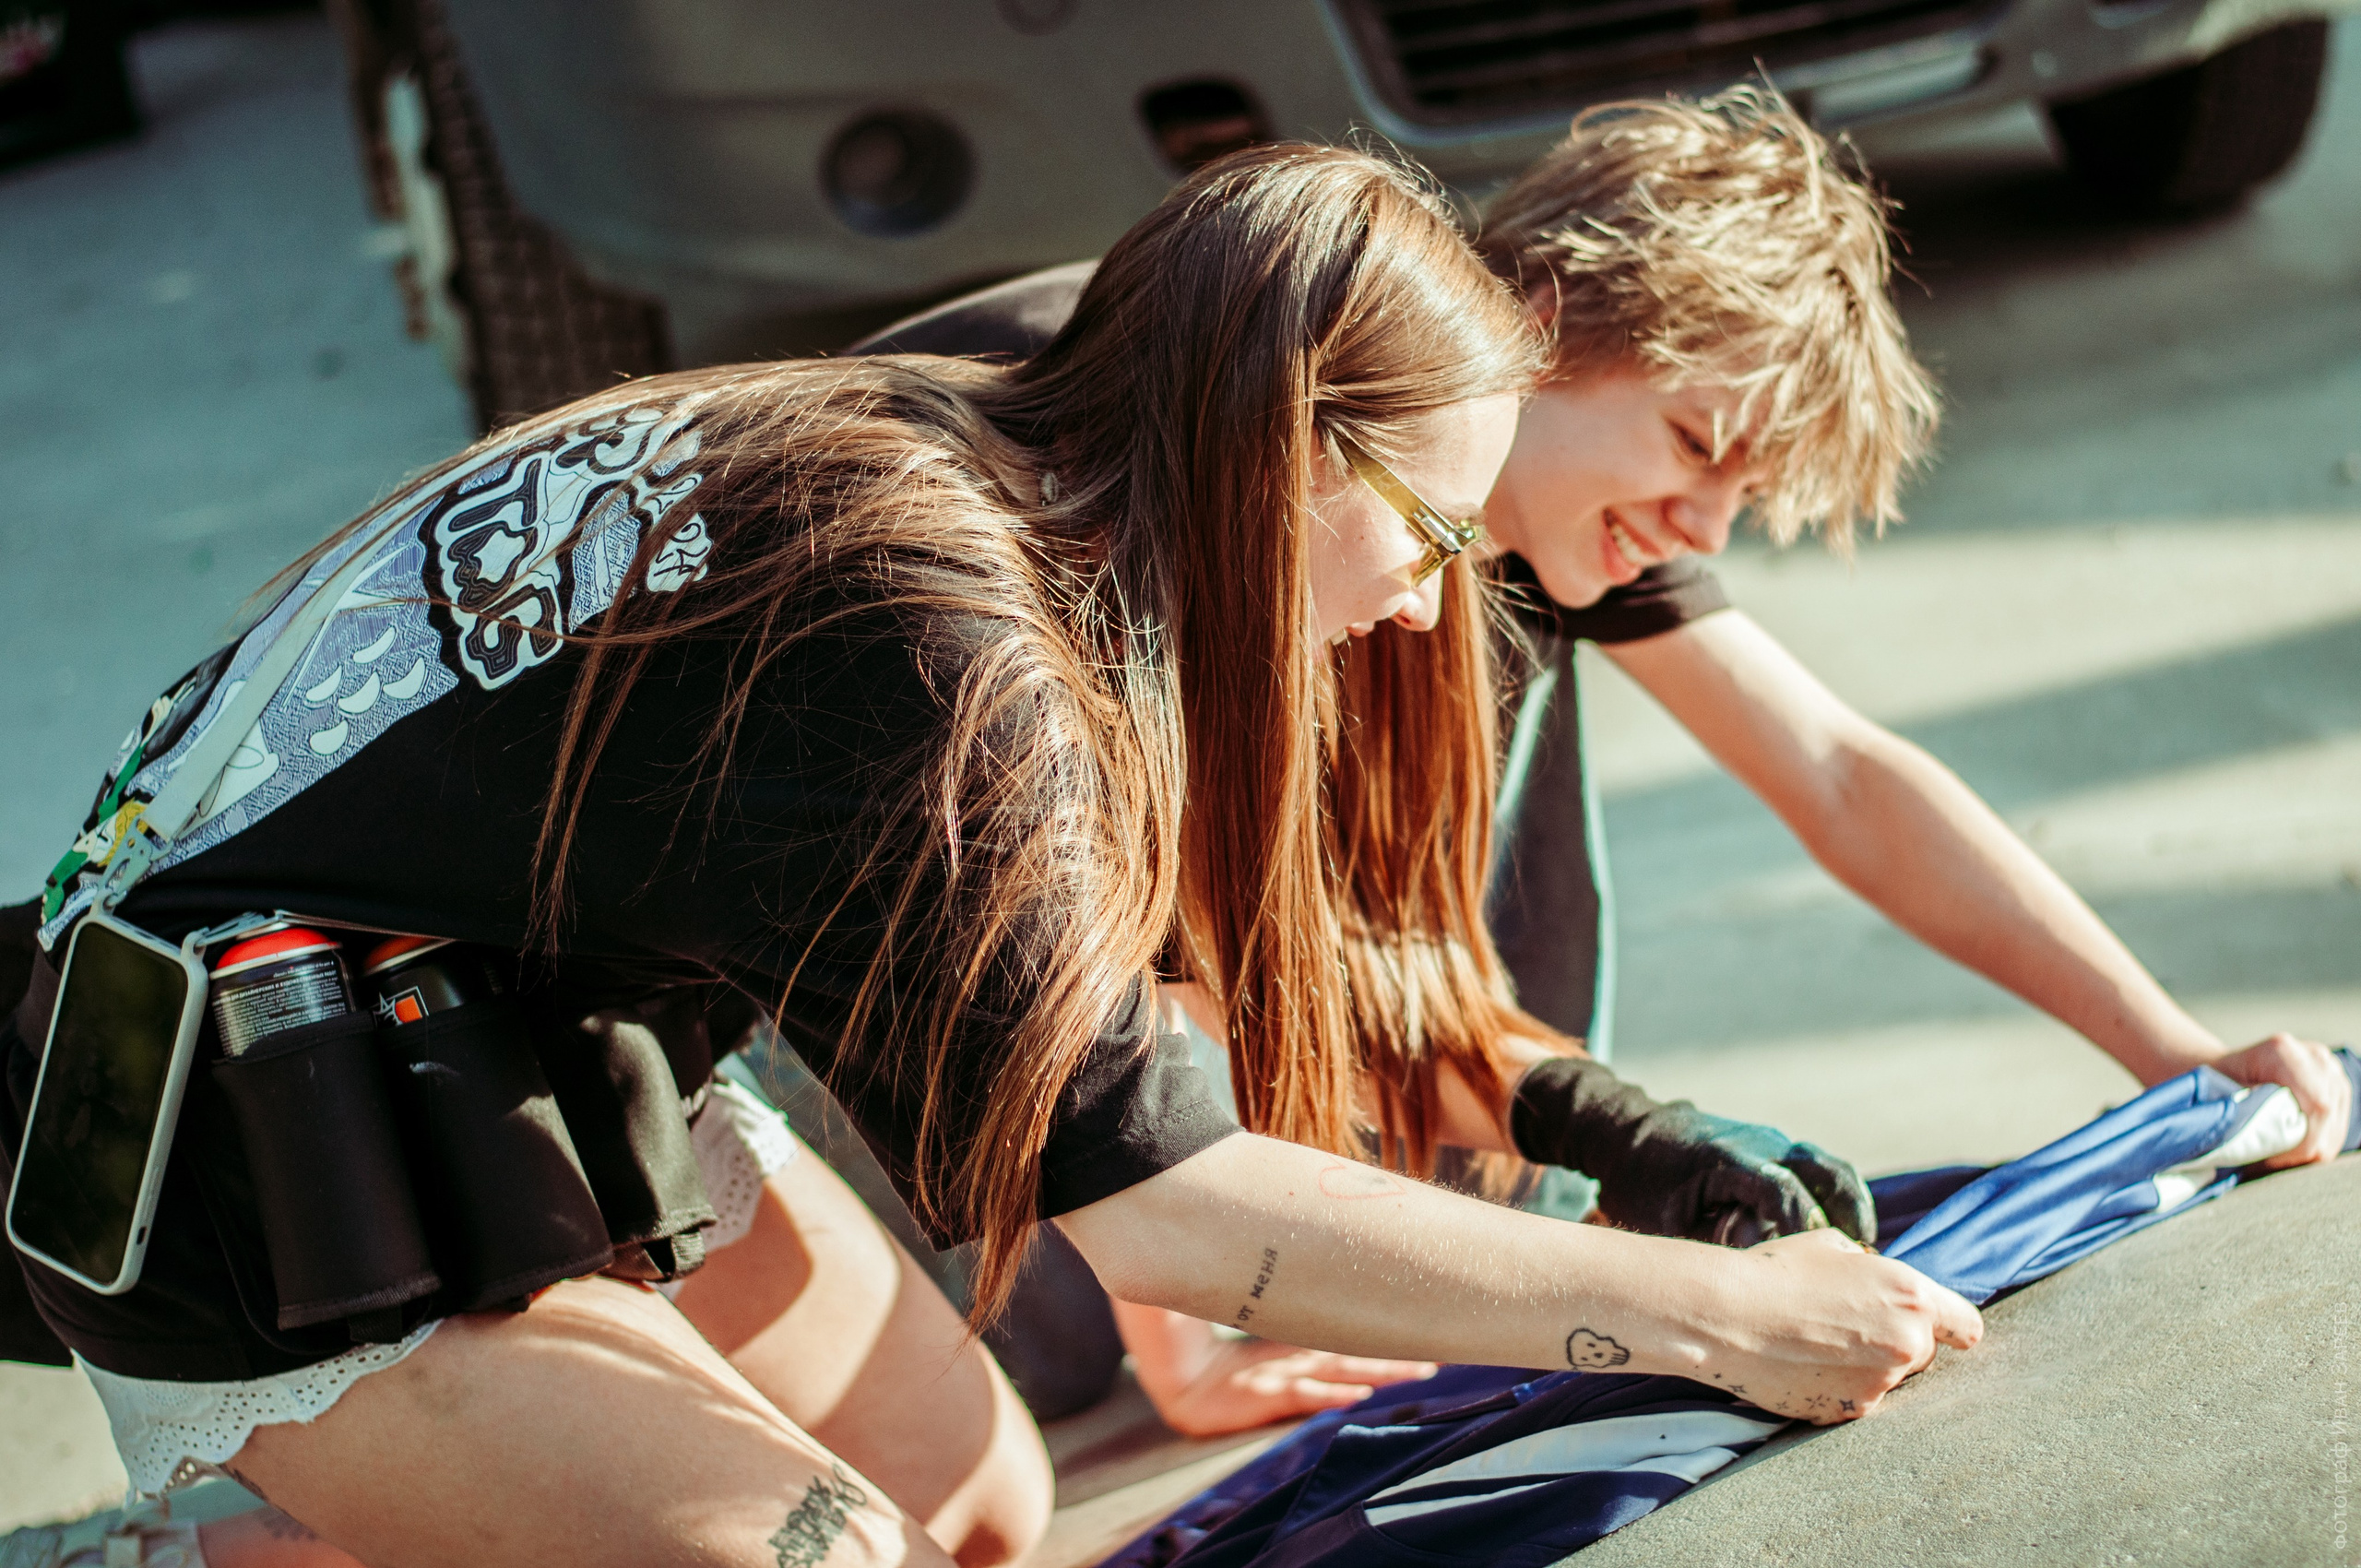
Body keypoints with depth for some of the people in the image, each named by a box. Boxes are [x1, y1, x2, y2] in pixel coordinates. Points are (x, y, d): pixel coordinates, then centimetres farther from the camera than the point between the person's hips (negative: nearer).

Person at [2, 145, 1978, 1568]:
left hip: (538, 1071, 9)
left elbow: (1247, 899, 9)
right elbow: (1151, 1198, -28)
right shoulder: (931, 657, -31)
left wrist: (1585, 1111, 3)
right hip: (276, 1217, -9)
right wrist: (1715, 1314, -26)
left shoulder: (962, 464, -3)